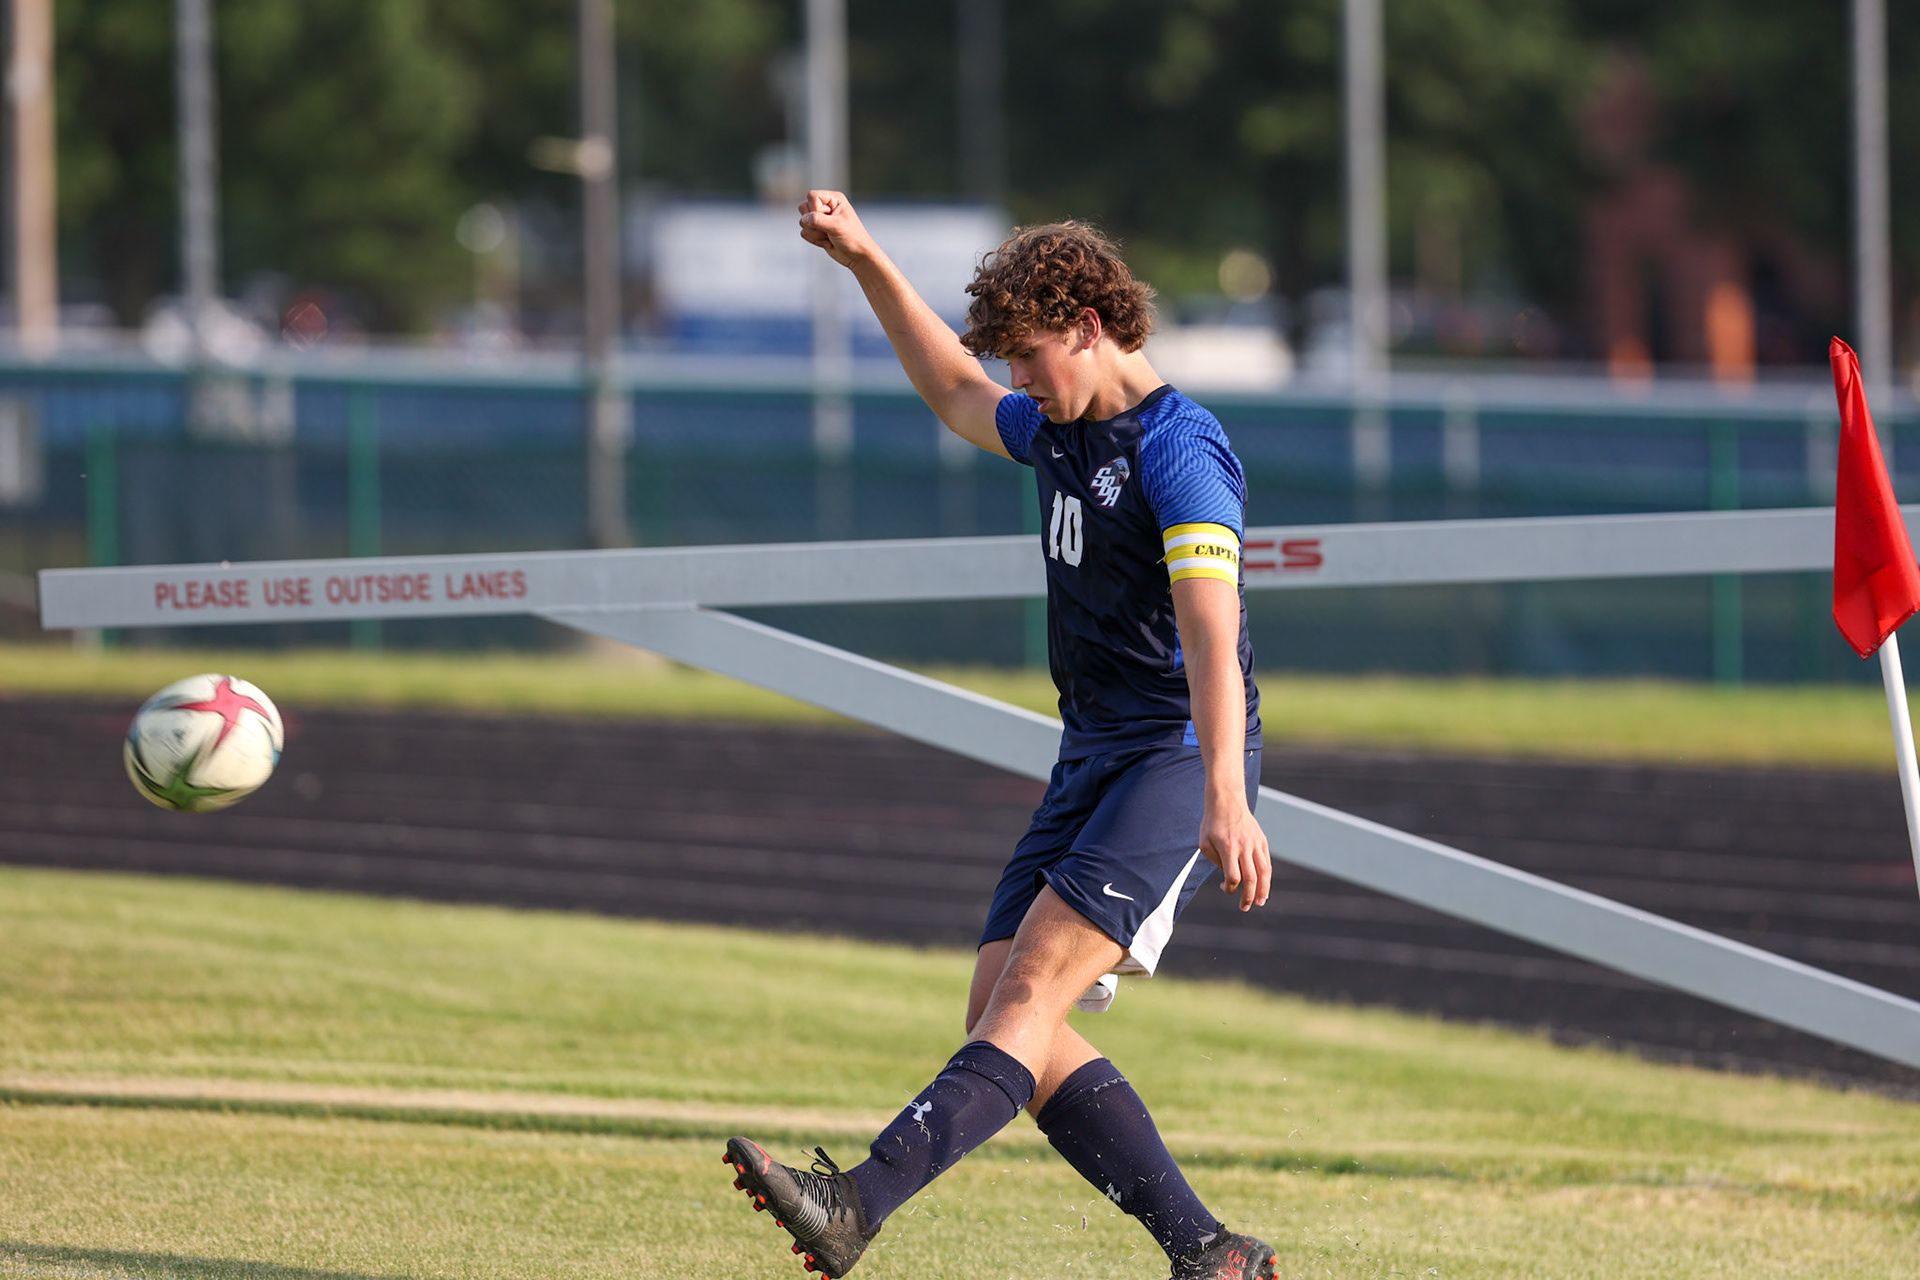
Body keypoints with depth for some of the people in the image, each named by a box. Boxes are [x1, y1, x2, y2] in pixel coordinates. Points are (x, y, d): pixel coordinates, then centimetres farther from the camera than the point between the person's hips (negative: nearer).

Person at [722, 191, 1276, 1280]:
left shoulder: (1179, 451, -13)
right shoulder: (1060, 430, 15)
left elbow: (1210, 631, -24)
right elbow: (958, 393, 38)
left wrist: (1226, 799, -35)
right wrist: (868, 262, 34)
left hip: (1179, 764, -10)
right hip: (1094, 761, 10)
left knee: (1030, 991, -21)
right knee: (1004, 1009, -4)